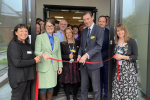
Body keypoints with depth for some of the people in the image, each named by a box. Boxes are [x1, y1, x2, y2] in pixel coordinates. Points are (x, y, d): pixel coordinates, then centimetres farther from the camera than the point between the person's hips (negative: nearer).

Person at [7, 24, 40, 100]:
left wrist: (37, 57, 5)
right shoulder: (13, 45, -16)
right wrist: (34, 61, -17)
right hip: (18, 77, -8)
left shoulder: (26, 44, 11)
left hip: (27, 76, 8)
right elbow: (17, 63, -24)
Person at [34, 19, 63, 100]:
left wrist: (60, 66, 11)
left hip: (54, 66, 4)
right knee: (43, 88, -1)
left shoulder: (57, 38, 12)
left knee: (51, 87, 10)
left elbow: (59, 53, 14)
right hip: (43, 67, -4)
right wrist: (43, 54, -29)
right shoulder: (40, 37, -1)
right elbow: (36, 51, -7)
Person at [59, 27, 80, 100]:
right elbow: (60, 55, 1)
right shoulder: (62, 44, 5)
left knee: (76, 82, 4)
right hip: (66, 66, -1)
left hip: (76, 65, 1)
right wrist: (68, 56, -14)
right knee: (67, 82, 1)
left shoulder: (77, 43, 9)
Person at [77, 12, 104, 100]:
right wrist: (79, 55, -1)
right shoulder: (84, 31, 14)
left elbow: (99, 46, -15)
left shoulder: (99, 30, -6)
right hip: (83, 62, 6)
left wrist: (87, 55, -23)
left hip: (93, 62, -5)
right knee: (84, 86, 15)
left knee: (96, 88, 6)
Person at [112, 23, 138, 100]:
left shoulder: (131, 42, -3)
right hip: (118, 70, 4)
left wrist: (122, 57, -13)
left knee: (129, 90, -4)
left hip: (129, 70, -4)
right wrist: (115, 56, 1)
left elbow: (135, 56, -6)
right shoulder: (115, 42, 11)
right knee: (117, 90, 3)